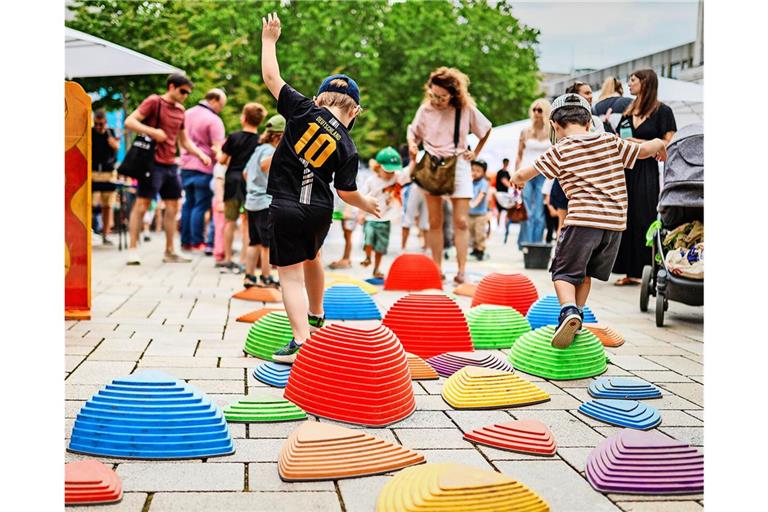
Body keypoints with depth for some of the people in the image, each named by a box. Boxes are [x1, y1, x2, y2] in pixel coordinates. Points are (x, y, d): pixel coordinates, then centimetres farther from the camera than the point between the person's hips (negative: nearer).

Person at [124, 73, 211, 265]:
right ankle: (132, 250, -3)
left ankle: (169, 252, 17)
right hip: (153, 162, -8)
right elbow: (129, 121, -12)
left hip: (171, 165, 8)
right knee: (142, 204, -6)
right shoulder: (154, 102, -4)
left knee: (173, 207, 9)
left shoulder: (180, 111, 16)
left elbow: (185, 141, 22)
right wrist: (152, 131, -23)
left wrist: (201, 155, 7)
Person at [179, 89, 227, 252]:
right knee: (201, 205, -2)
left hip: (186, 165, 7)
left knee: (188, 203, 13)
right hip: (204, 168, -7)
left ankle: (185, 241, 16)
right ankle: (197, 242, 1)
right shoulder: (214, 120, -13)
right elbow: (217, 149, -18)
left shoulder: (187, 114, 10)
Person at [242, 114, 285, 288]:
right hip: (265, 203, -10)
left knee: (255, 242, 12)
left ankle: (249, 277, 13)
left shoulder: (259, 149, 18)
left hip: (252, 202, 10)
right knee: (269, 243, -3)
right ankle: (266, 279, 0)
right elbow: (264, 165, -35)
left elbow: (246, 172, 26)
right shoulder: (268, 149, -11)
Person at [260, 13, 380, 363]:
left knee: (291, 274, -3)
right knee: (311, 258, 30)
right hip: (320, 210, 3)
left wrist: (269, 39, 15)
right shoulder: (347, 147, -1)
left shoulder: (304, 110, -5)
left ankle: (301, 340, -17)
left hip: (286, 209, -3)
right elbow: (347, 192, 3)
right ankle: (316, 317, 47)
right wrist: (365, 204, 24)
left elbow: (271, 76, 1)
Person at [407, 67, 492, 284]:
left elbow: (486, 130, 12)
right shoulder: (425, 109, -3)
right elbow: (413, 132, 11)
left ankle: (461, 271, -5)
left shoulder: (466, 109, -5)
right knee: (435, 222, 4)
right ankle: (437, 270, 9)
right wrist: (412, 144, -10)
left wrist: (475, 153, 4)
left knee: (460, 221, -6)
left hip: (458, 166, -1)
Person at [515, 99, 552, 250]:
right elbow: (519, 155, 11)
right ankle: (526, 244, -3)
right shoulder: (525, 132, 9)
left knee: (539, 214, -2)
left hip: (543, 176, 0)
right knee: (527, 213, -6)